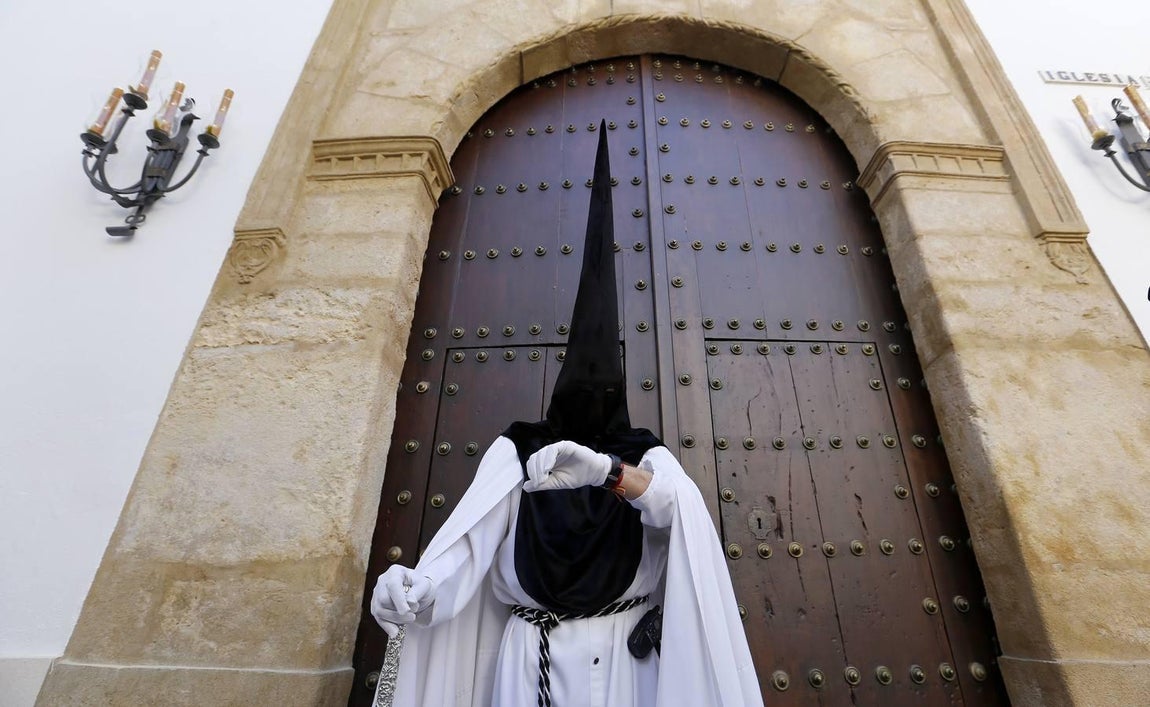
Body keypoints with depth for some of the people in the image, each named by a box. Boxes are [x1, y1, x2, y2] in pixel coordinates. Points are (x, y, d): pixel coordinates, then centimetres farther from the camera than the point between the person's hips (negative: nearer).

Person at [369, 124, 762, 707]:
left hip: (623, 660, 0)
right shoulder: (518, 451, -1)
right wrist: (418, 589, -34)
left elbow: (684, 510, -21)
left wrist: (607, 470, -39)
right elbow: (471, 536, -14)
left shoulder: (644, 454, 0)